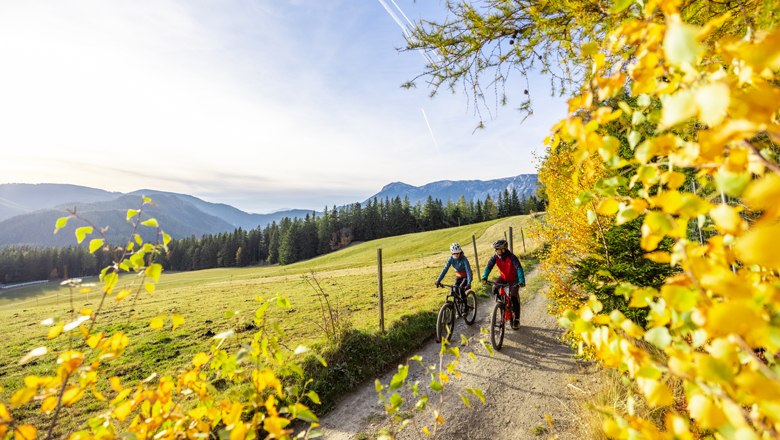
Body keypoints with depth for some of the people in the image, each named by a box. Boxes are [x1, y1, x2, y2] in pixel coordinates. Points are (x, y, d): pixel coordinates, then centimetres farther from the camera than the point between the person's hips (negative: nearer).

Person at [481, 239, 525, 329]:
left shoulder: (511, 257, -30)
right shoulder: (495, 257, -19)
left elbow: (519, 268, -38)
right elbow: (489, 266, -25)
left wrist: (521, 281, -51)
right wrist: (484, 277, -42)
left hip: (513, 279, -4)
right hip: (503, 277, 4)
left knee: (514, 298, -11)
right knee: (494, 288, -22)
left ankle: (516, 319, 4)